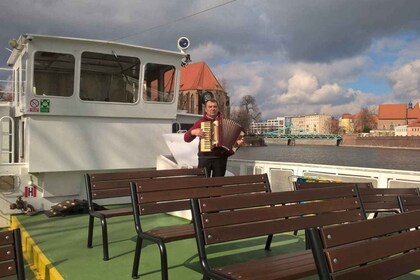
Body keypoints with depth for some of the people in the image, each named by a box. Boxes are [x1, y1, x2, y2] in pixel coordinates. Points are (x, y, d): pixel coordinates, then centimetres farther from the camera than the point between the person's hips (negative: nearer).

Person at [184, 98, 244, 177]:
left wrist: (237, 142, -7)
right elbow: (186, 138, 6)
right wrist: (193, 132, -13)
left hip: (220, 157, 1)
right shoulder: (200, 122, 7)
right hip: (205, 157, -1)